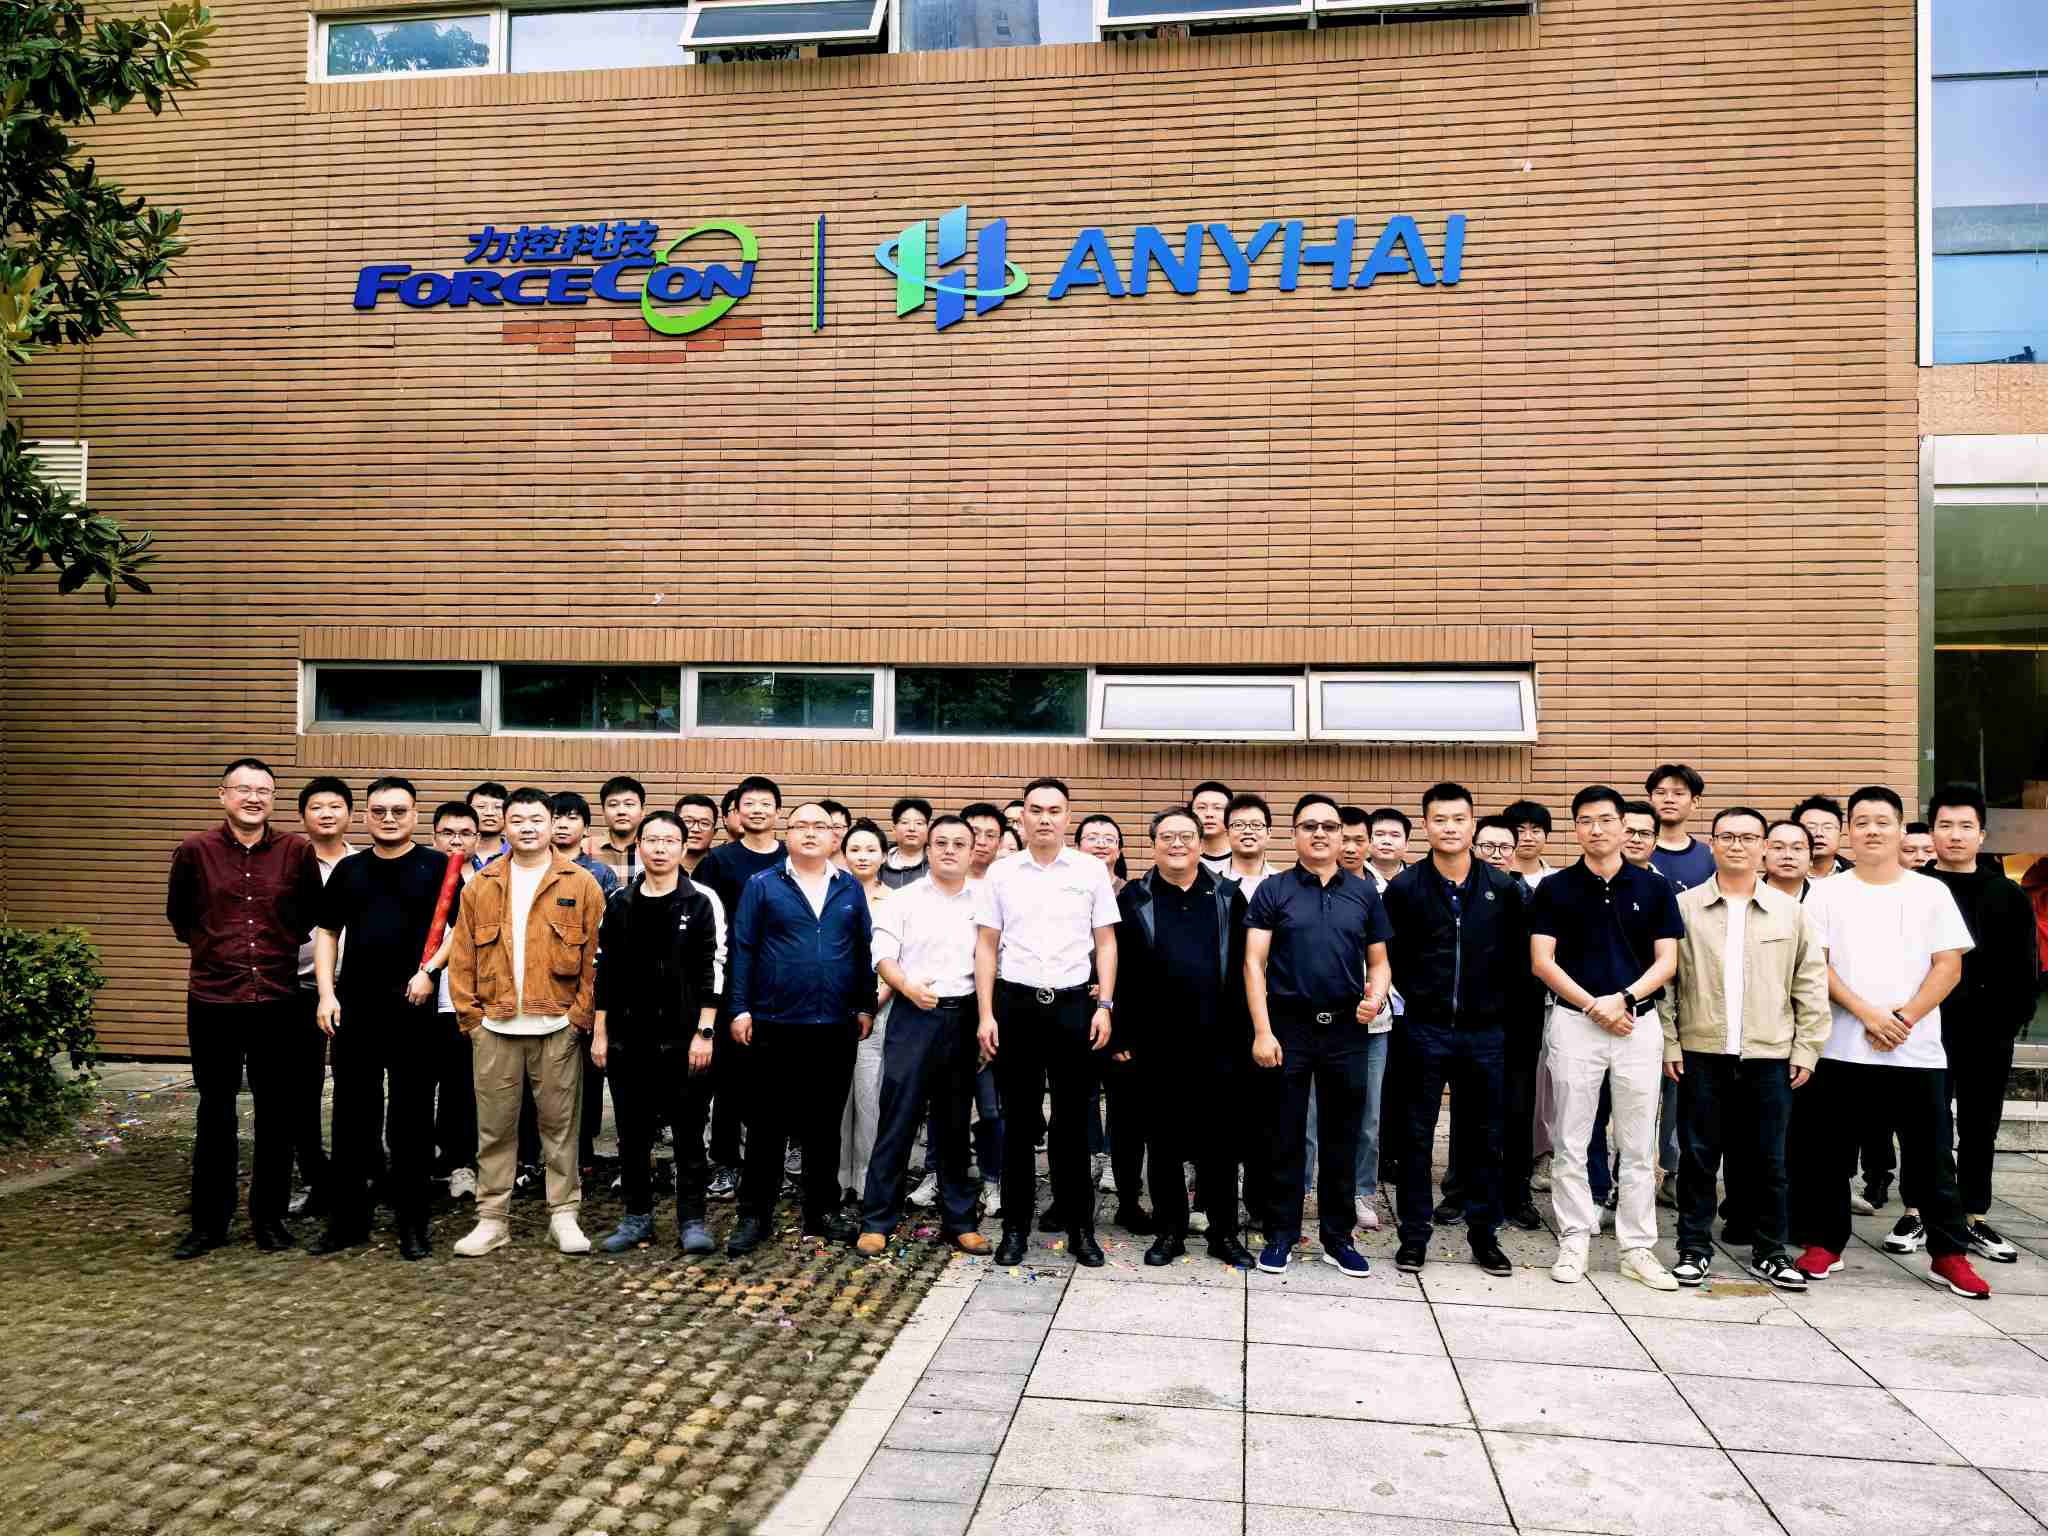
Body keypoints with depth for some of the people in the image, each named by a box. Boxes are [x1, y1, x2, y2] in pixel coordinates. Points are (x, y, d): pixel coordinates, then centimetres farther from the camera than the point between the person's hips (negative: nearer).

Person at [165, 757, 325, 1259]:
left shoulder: (297, 851, -2)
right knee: (215, 1113, 10)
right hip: (213, 1000, 0)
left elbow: (312, 913, 11)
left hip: (279, 999, 0)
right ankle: (209, 1221, 22)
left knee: (276, 1113, 8)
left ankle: (269, 1217, 20)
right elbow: (179, 917, 12)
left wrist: (282, 947, 8)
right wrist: (212, 948, 7)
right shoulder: (195, 850, -1)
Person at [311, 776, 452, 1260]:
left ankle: (412, 1224, 12)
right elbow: (326, 933, 14)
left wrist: (429, 970, -15)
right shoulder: (348, 870, 11)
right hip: (354, 1007, 3)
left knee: (412, 1116, 3)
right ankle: (348, 1219, 21)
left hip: (414, 1008, -3)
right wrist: (327, 993, 3)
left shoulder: (437, 867, 0)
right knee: (352, 1115, 9)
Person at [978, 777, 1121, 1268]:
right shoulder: (1001, 872, 3)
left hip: (1073, 1004, 0)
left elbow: (1106, 942, 5)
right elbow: (987, 946, 5)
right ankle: (1015, 1225, 19)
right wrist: (986, 1014, -1)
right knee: (1018, 1119, 8)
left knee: (1072, 1119, 7)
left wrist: (1104, 1005, -4)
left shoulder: (1091, 870, 2)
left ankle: (1080, 1226, 19)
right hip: (1015, 1004, 1)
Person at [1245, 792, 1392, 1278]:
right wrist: (1262, 1032, -13)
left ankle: (1338, 1237, 22)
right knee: (1285, 1137, 6)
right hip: (1289, 1027, -2)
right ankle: (1281, 1234, 17)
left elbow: (1378, 963, 12)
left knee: (1342, 1138, 10)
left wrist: (1376, 995, -11)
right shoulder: (1273, 891, 0)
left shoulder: (1364, 892, 8)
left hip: (1347, 1030, 2)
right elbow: (1254, 964, -5)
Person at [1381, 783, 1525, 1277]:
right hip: (1424, 1032, -1)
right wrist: (1419, 998, 1)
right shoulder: (1404, 887, -4)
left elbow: (1518, 958, 6)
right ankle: (1414, 1235, 15)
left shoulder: (1502, 888, 0)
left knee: (1483, 1137, 10)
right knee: (1415, 1135, 5)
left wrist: (1503, 1009, 2)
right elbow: (1390, 956, 2)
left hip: (1484, 1032, 1)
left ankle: (1484, 1232, 24)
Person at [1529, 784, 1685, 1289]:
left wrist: (1623, 998, -13)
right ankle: (1574, 1242, 14)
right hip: (1573, 1023, -1)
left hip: (1639, 1022, 1)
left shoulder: (1654, 887, 5)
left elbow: (1666, 961, 2)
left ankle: (1638, 1248, 16)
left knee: (1638, 1147, 7)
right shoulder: (1555, 888, 2)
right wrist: (1592, 1006, -11)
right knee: (1570, 1144, 4)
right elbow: (1542, 962, -2)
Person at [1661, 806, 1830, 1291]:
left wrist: (1806, 1050, 2)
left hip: (1770, 1056, 1)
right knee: (1699, 1156, 5)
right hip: (1701, 1054, -1)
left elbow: (1811, 986, 7)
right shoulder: (1684, 906, 1)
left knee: (1767, 1160, 8)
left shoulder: (1789, 911, 6)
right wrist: (1669, 1044, -4)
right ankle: (1694, 1249, 15)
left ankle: (1769, 1253, 21)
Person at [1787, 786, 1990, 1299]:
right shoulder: (1826, 892, 4)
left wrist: (1905, 1018, -10)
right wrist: (1867, 1013, -13)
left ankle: (1949, 1254, 18)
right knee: (1829, 1156, 6)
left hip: (1918, 1052, 1)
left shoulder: (1931, 892, 6)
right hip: (1842, 1049, 0)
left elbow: (1949, 967, 2)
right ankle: (1824, 1244, 18)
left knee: (1931, 1158, 6)